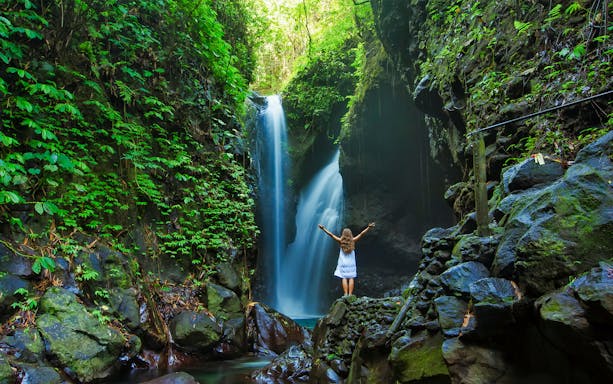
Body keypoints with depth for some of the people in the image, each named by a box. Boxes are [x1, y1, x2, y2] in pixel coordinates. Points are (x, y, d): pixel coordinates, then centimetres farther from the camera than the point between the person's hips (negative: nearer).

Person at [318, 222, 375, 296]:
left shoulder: (341, 241, -7)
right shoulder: (353, 241, -5)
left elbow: (331, 234, -7)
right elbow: (362, 234, -6)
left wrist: (323, 228, -4)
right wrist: (369, 227, -6)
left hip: (343, 263, -1)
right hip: (351, 263, 1)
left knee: (344, 278, -1)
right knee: (351, 278, 1)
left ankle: (346, 294, -9)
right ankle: (350, 294, -5)